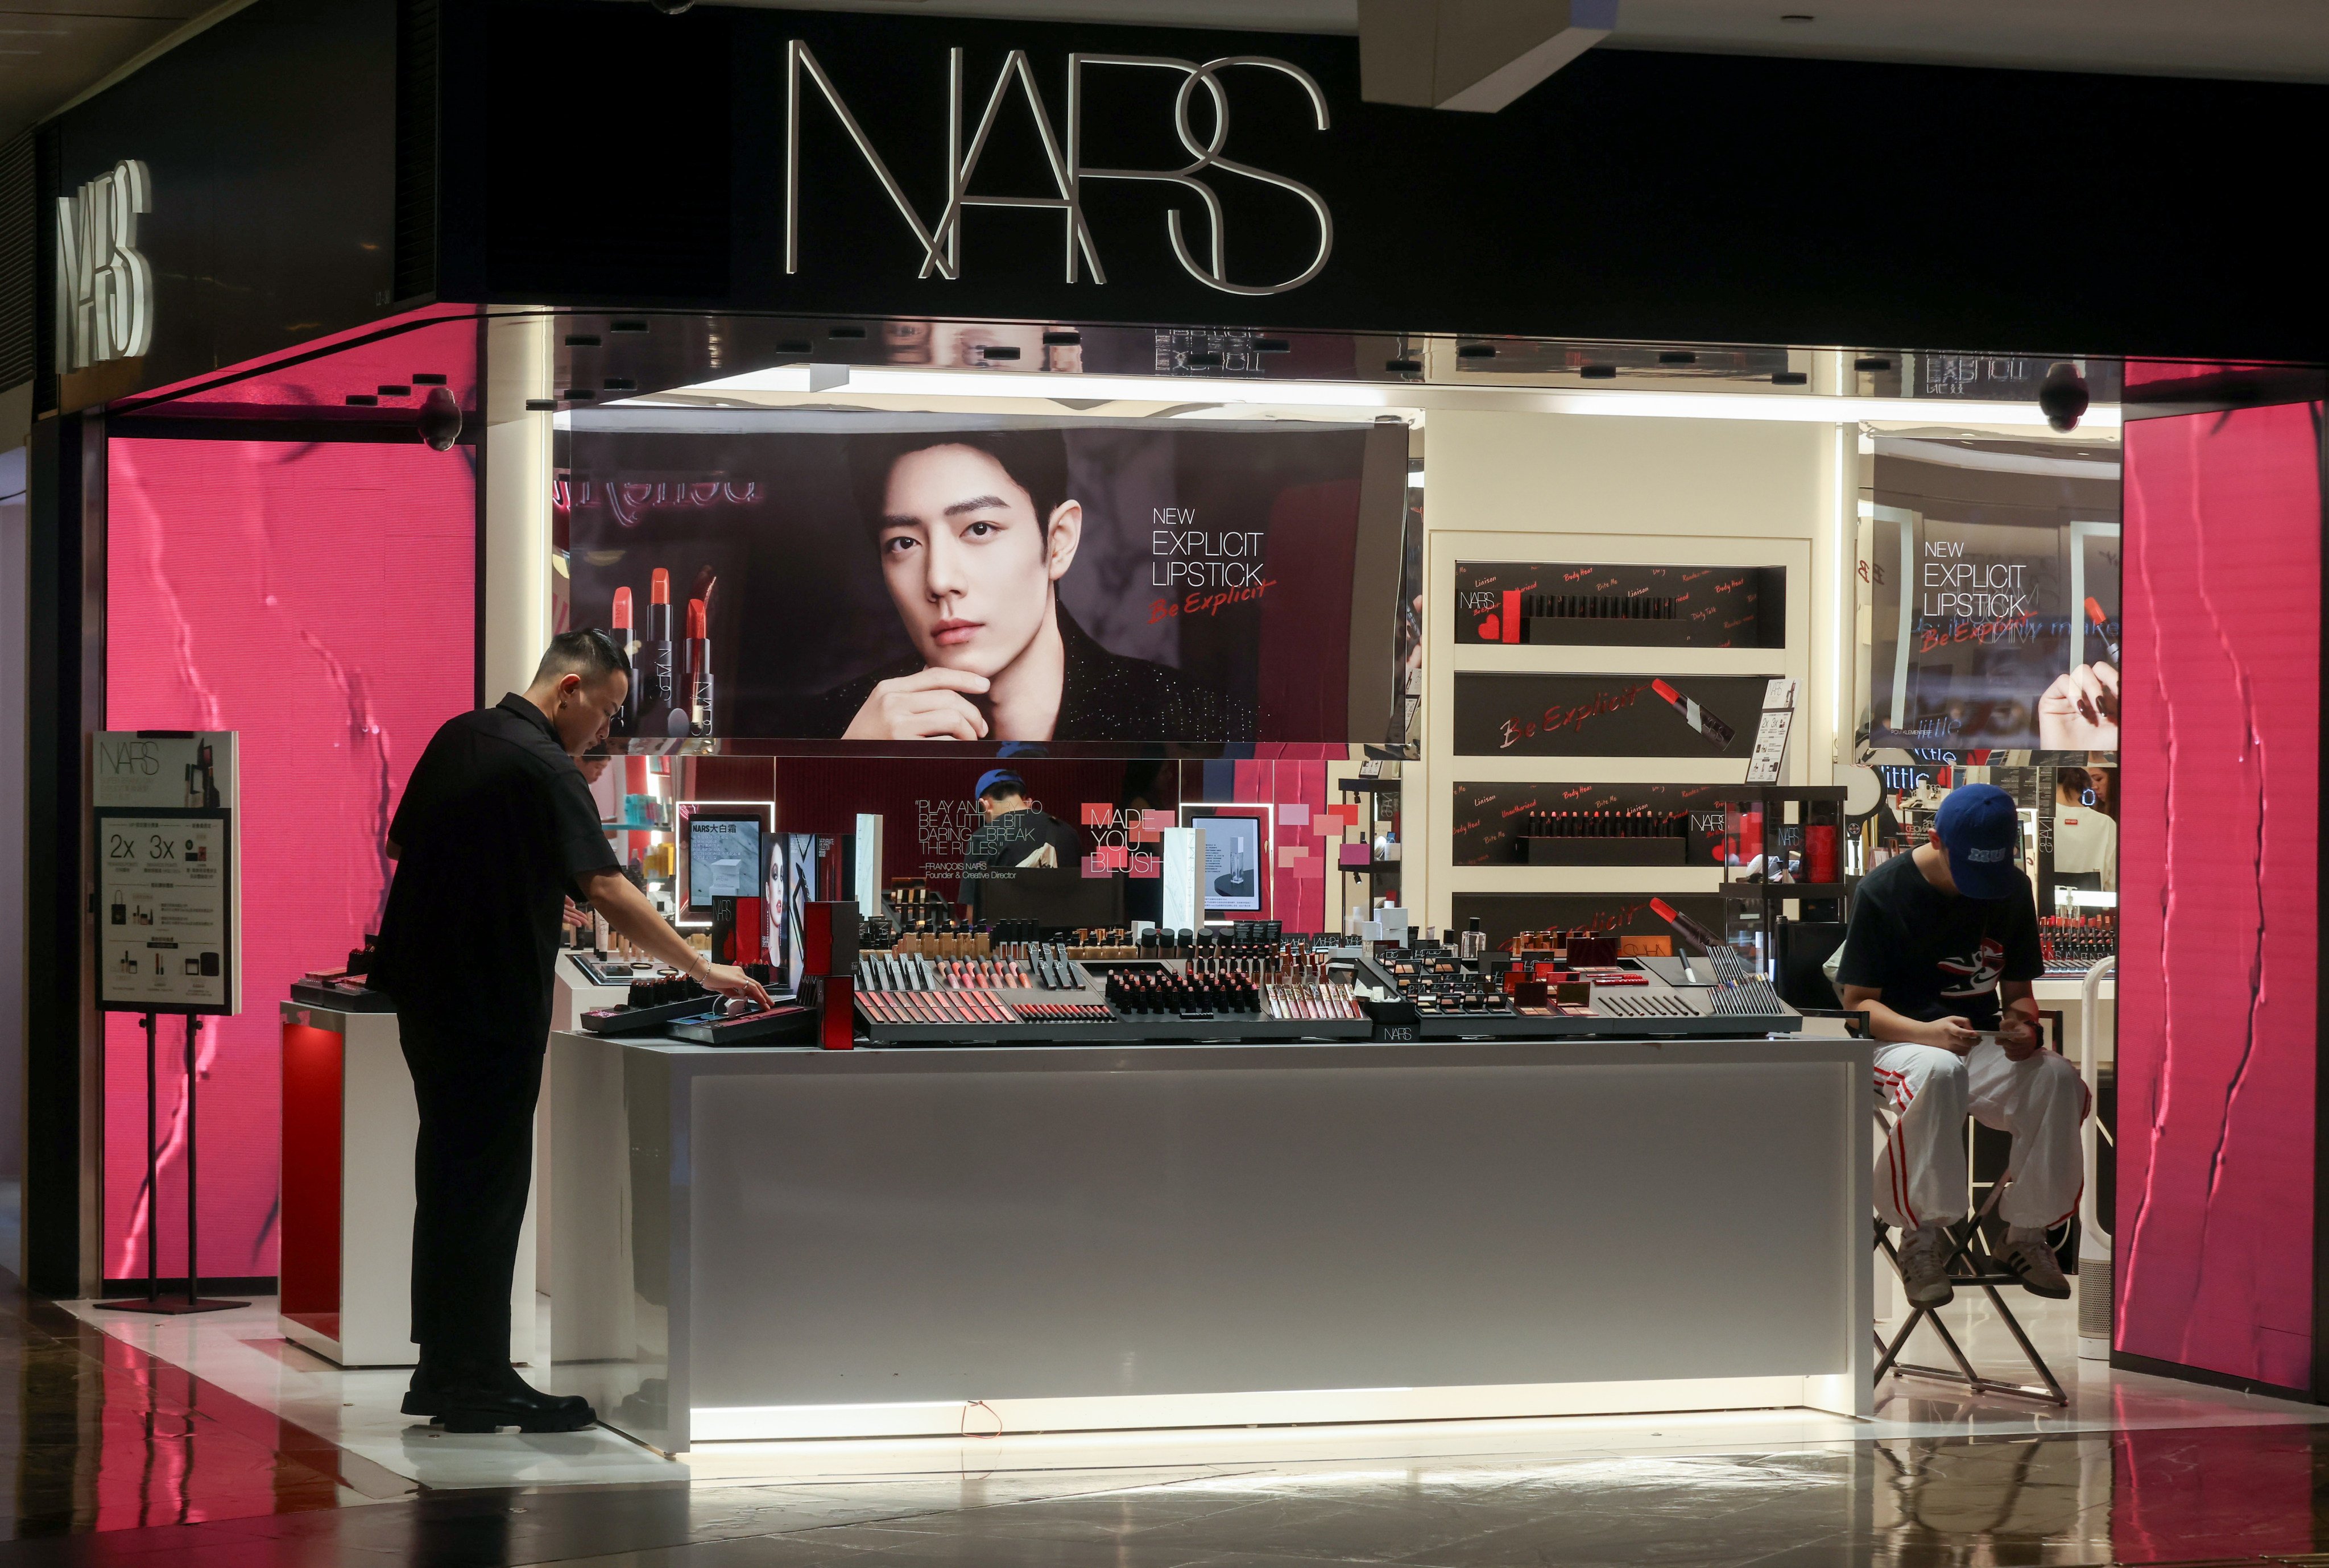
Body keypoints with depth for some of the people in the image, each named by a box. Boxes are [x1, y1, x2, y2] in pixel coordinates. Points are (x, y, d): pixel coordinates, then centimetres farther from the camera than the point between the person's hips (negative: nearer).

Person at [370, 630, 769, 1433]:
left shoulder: (456, 738, 10)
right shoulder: (544, 770, -17)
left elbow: (400, 843, 19)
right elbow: (606, 890, -24)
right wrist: (702, 969, -22)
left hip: (425, 989, 9)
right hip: (492, 1004, -9)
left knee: (450, 1178, 14)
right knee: (490, 1188, -4)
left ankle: (443, 1370, 18)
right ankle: (477, 1383, -2)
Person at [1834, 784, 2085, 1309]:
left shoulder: (2013, 890, 5)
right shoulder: (1883, 891, -8)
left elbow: (2018, 988, 13)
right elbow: (1858, 1003, -8)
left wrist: (2024, 1024, -13)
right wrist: (1927, 1032, -27)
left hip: (1984, 1045, 4)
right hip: (1899, 1043, -4)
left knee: (2058, 1079, -29)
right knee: (1939, 1073, -42)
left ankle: (2026, 1235, -10)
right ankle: (1923, 1236, -24)